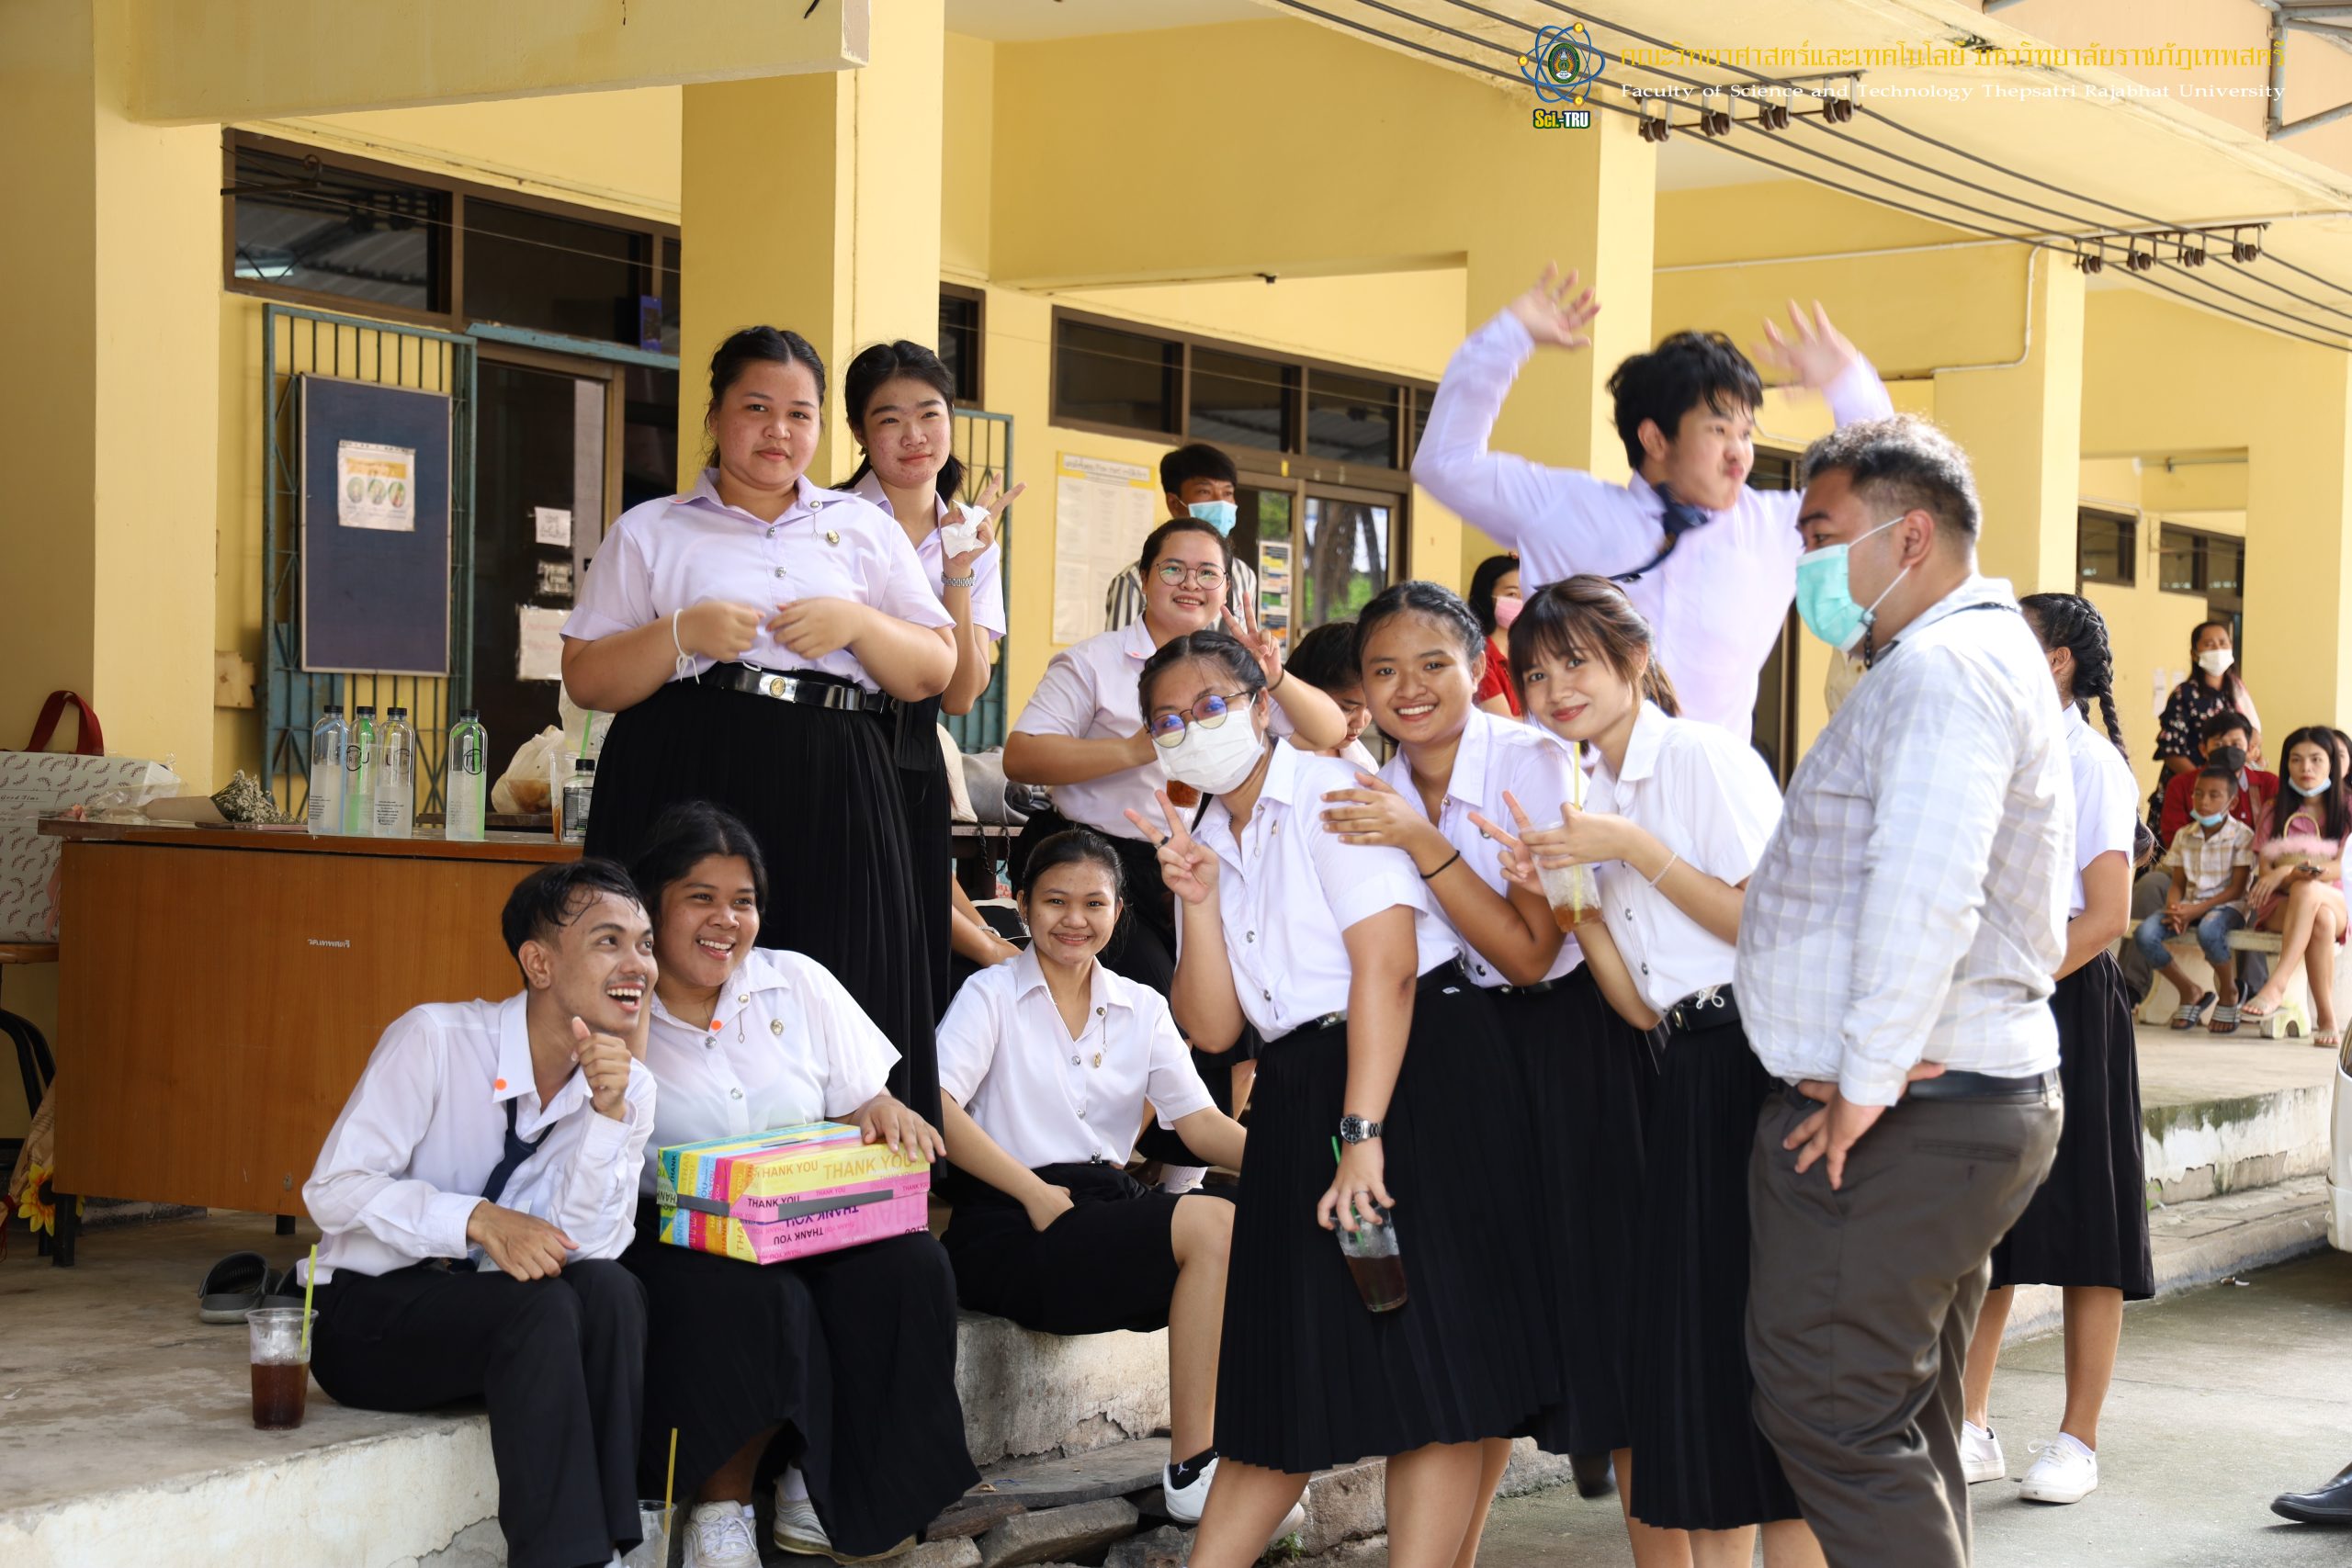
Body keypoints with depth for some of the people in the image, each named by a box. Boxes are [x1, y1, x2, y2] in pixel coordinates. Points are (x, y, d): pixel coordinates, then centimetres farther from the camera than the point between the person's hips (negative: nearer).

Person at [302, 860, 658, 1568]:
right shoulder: (436, 1040, -17)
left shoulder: (631, 1088, -2)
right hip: (366, 1311, -5)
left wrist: (608, 1112, -25)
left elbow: (586, 1244, -12)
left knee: (609, 1289, -27)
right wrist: (479, 1220, -32)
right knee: (543, 1308, -32)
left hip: (493, 1322, 5)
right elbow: (334, 1189, -20)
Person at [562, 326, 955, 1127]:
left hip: (831, 813, 2)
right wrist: (681, 635, -11)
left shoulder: (865, 529, 18)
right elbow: (586, 680, 6)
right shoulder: (650, 532, 12)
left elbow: (934, 672, 12)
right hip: (687, 797, -1)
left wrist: (858, 624, -7)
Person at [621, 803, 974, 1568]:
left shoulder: (798, 983, 13)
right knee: (753, 1298, -36)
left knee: (908, 1265, -25)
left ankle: (818, 1496, -9)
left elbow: (867, 1105, 11)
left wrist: (883, 1114, -12)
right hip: (673, 1238, -4)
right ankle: (721, 1506, -13)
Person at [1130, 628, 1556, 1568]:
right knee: (1287, 1367, 12)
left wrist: (1363, 1131, -21)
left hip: (1412, 1072, -7)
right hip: (1296, 1095, 7)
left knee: (1427, 1365, -8)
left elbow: (1386, 965, -16)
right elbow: (1213, 1029, 8)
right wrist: (1198, 901, -6)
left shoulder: (1328, 794, -5)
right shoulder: (1203, 842, 15)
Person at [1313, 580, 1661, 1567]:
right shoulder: (1374, 794, 1)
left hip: (1564, 1045, -5)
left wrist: (1422, 842, -27)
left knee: (1592, 1297, -7)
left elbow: (1528, 954, -20)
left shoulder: (1533, 763, -15)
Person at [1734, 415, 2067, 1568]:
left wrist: (1865, 1085, -21)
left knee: (1830, 1416, -7)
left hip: (1890, 1125, -11)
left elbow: (1924, 896, -26)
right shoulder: (1983, 656, 20)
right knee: (1905, 1427, 15)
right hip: (1971, 1108, 11)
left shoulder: (1943, 666, -15)